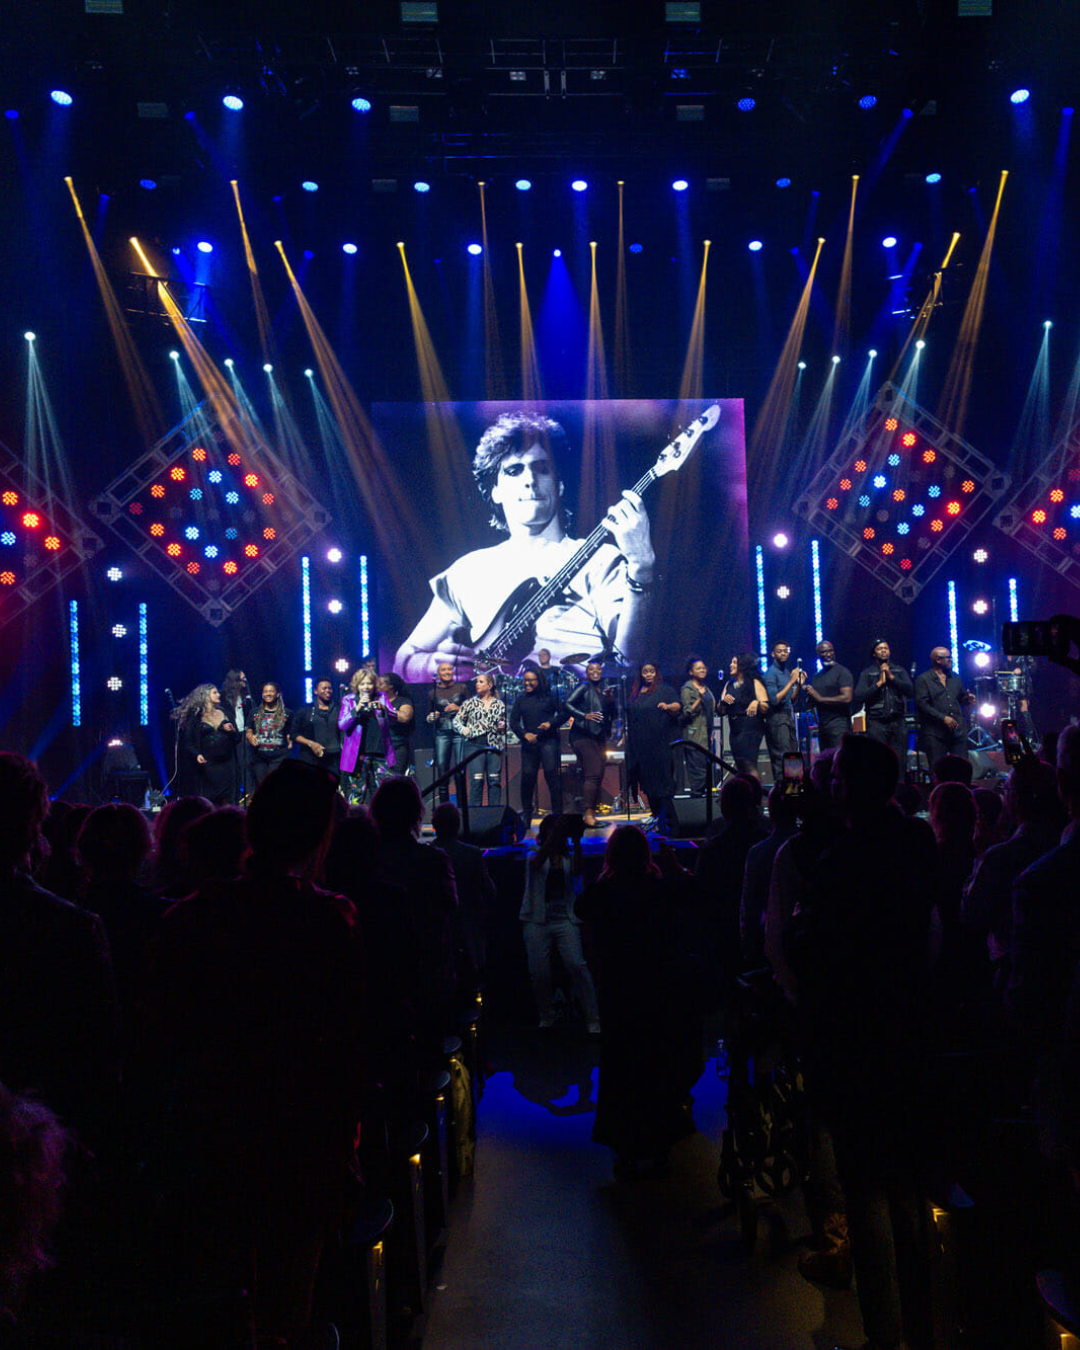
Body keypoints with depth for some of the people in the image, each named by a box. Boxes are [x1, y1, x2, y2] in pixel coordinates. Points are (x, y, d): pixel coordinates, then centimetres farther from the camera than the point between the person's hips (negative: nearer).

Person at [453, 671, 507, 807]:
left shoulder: (499, 704, 11)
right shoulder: (469, 703, 6)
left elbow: (505, 723, 21)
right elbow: (457, 721, 9)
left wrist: (503, 726, -2)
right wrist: (463, 729, -10)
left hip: (495, 745, 2)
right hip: (475, 745, -2)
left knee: (495, 780, 2)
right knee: (477, 780, -8)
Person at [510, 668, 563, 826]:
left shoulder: (549, 696, 6)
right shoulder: (520, 700, 14)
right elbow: (513, 722, 9)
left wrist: (551, 723, -12)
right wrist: (524, 734, -7)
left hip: (548, 740, -3)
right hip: (529, 742, 3)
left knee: (551, 772, -12)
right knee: (527, 776, 1)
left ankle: (557, 813, -6)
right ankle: (526, 815, 12)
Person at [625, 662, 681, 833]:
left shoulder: (664, 689, -2)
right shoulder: (636, 692, 16)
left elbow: (678, 706, -13)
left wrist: (668, 706, -33)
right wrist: (628, 734, 21)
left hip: (660, 742, -7)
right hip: (640, 745, 7)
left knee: (662, 777, -8)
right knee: (647, 779, 8)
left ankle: (668, 819, -6)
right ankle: (656, 815, 17)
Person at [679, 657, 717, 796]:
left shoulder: (705, 688, 17)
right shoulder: (687, 689, -8)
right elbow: (687, 712, -14)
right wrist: (699, 699, -26)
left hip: (705, 734, 8)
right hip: (695, 734, -8)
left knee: (706, 767, 6)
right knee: (698, 766, -12)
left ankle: (701, 792, 10)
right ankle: (696, 794, -8)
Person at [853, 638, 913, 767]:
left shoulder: (900, 671, 15)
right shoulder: (866, 673, 8)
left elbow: (910, 691, 0)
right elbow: (858, 696, -5)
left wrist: (891, 677, -4)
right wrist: (879, 683, -7)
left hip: (898, 721, 2)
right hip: (876, 722, -2)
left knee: (900, 761, -1)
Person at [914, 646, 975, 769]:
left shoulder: (955, 678, 18)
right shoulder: (923, 679, -1)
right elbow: (921, 704, -10)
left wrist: (968, 699, 2)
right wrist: (943, 718, -16)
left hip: (958, 731, 5)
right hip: (935, 733, -5)